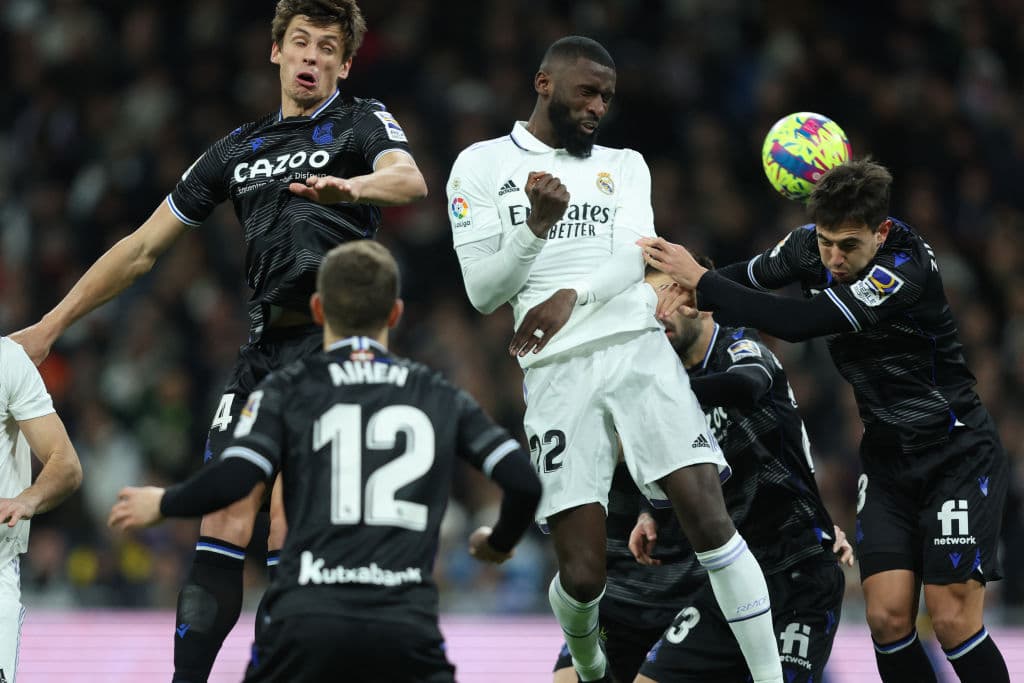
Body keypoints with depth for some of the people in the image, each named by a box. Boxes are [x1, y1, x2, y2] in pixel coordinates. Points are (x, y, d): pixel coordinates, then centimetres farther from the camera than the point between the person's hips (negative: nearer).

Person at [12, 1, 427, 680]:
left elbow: (409, 179, -16)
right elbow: (143, 247, 23)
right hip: (263, 344, 5)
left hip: (333, 340, -5)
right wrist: (52, 324, 20)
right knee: (225, 521, -4)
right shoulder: (239, 149, 21)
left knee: (289, 517, -15)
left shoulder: (362, 122, 7)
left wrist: (349, 186, -39)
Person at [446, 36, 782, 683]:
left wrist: (572, 296, -22)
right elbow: (482, 291, 1)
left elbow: (634, 254, -3)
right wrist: (536, 227, -16)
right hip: (557, 370, -2)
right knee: (582, 574, -7)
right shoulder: (483, 166, 8)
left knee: (709, 514, -14)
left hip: (639, 350, 2)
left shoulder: (624, 165, 16)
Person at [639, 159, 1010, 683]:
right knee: (888, 616, -6)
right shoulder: (809, 246, -6)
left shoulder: (906, 270, -27)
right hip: (886, 457, 6)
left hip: (957, 453, -6)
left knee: (953, 621, -13)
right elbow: (750, 276, 14)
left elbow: (797, 322, -33)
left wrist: (701, 282, -27)